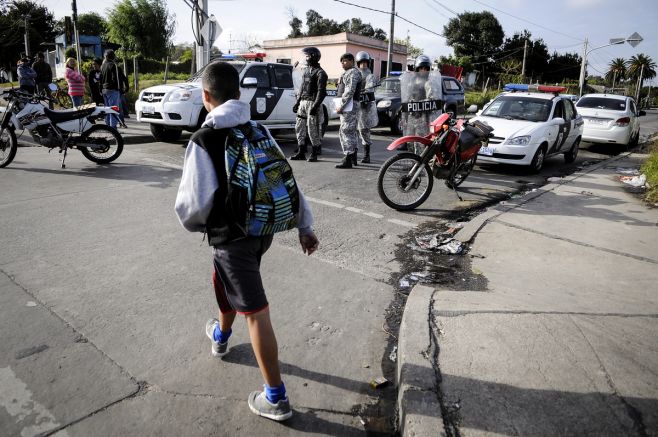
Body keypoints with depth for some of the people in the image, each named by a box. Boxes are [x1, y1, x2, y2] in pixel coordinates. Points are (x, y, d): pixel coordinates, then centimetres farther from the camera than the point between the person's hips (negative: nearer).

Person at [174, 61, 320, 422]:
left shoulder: (203, 141, -16)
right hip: (263, 228, 7)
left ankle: (276, 398, 9)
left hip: (232, 235, -7)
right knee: (228, 283, 32)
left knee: (257, 313, -2)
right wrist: (304, 225, 5)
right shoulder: (260, 131, 2)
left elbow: (194, 202, -21)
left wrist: (194, 224, 3)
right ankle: (221, 335, 57)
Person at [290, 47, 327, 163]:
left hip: (312, 103, -8)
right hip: (303, 103, 8)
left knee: (313, 129, -4)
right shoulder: (306, 70, 17)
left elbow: (321, 92, -14)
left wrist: (315, 106, -21)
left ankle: (314, 154, 5)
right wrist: (297, 103, 16)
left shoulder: (320, 73, -8)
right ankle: (301, 153, 13)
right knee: (299, 128, 7)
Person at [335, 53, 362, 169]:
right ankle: (353, 157, 23)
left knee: (345, 132, -12)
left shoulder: (353, 73, -11)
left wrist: (341, 106, -20)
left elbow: (349, 92, -20)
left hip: (349, 107, -11)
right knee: (351, 133, 15)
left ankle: (347, 160, -12)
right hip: (346, 107, 11)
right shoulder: (347, 73, 22)